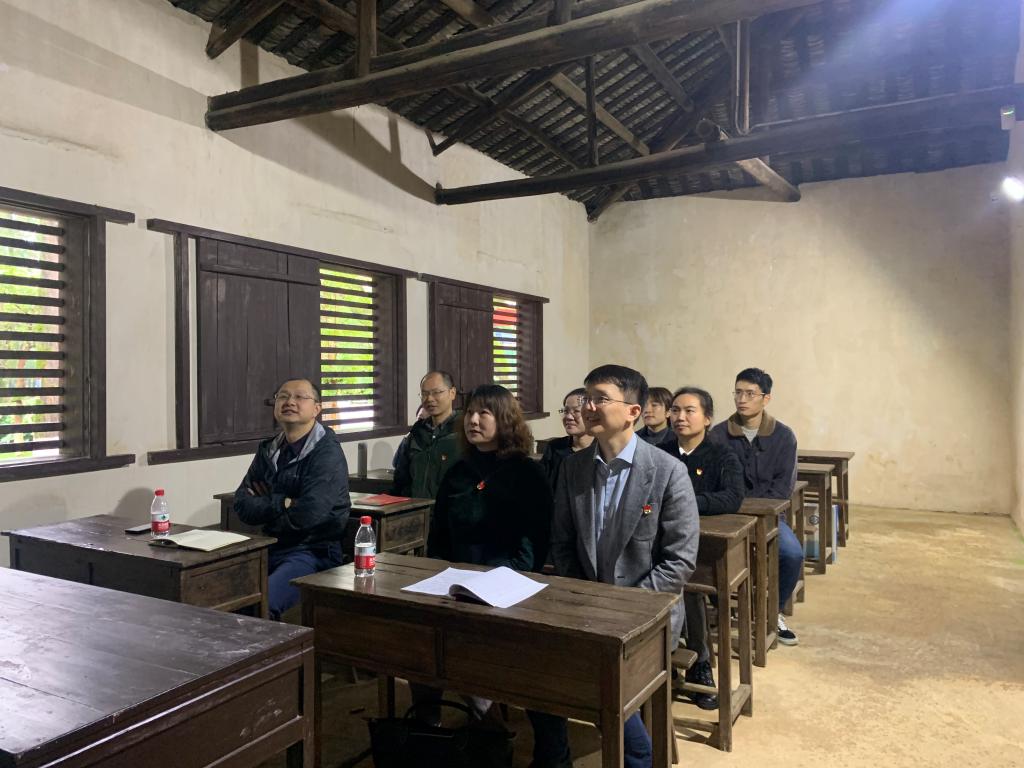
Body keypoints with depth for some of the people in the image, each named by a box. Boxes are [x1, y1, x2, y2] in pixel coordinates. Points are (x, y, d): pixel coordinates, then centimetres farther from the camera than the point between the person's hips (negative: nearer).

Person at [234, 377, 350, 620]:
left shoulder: (327, 454, -10)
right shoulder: (268, 449, 12)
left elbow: (307, 515, -20)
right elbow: (242, 506, 4)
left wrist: (265, 507, -4)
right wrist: (283, 503, -11)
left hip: (315, 552, -6)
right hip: (271, 547, 7)